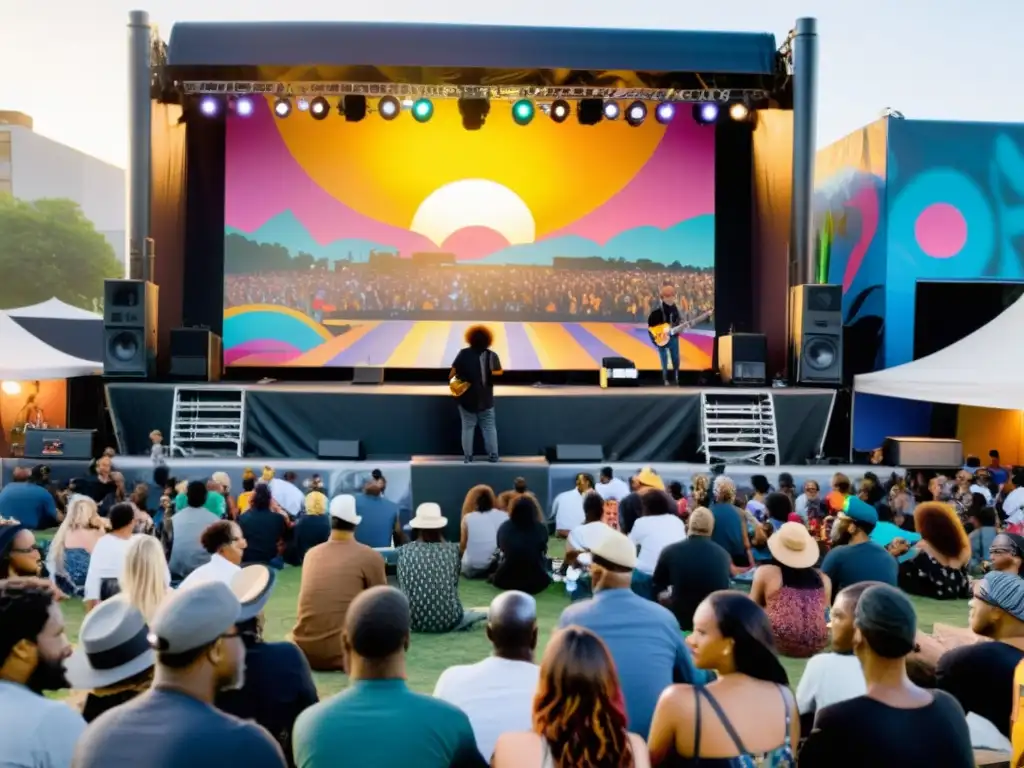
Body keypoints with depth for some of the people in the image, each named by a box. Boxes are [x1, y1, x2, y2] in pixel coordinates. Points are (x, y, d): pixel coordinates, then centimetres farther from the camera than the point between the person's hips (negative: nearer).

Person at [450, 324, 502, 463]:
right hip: (485, 398, 0)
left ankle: (467, 456, 7)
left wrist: (451, 378, 11)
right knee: (489, 427, 8)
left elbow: (454, 370, -9)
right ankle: (493, 455, 8)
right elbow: (499, 372, 1)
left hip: (467, 396, 0)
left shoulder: (464, 353, -9)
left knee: (468, 427, 7)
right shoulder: (491, 355, -9)